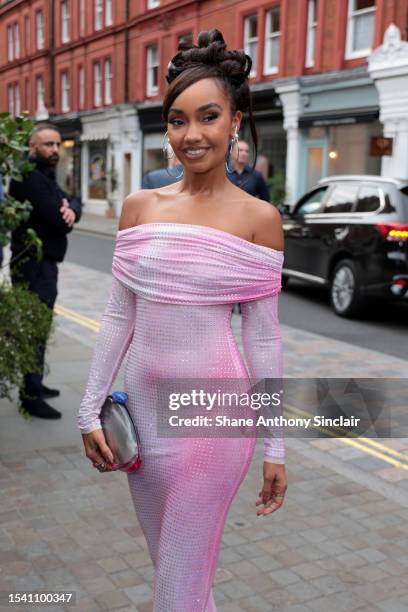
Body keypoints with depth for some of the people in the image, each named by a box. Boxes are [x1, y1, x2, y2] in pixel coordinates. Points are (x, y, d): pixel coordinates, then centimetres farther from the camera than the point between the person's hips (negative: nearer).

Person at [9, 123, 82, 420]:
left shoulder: (45, 175, 17)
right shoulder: (30, 177, -18)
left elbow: (73, 201, 9)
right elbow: (60, 222, -23)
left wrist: (70, 210, -13)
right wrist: (65, 215, -1)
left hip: (44, 262, 11)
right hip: (34, 263, -11)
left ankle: (33, 385, 32)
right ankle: (31, 397, 0)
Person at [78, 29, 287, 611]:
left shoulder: (259, 217, -6)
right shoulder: (140, 206, 4)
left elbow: (263, 336, -5)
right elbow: (119, 316, 7)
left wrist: (275, 448, -2)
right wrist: (91, 408, 6)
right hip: (143, 401, 4)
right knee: (171, 563, 20)